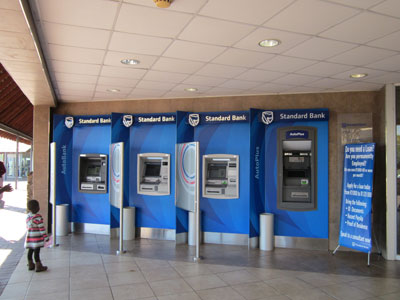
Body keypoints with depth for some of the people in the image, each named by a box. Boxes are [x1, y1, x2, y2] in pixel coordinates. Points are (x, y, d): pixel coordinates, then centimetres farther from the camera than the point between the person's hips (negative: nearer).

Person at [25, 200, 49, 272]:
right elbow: (41, 228, -16)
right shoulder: (38, 217, -18)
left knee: (30, 251, 16)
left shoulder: (28, 216, 4)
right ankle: (38, 266, 6)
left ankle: (30, 265, 29)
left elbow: (27, 227, 13)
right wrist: (46, 237, -10)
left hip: (29, 237, 7)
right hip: (37, 237, -7)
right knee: (37, 251, -1)